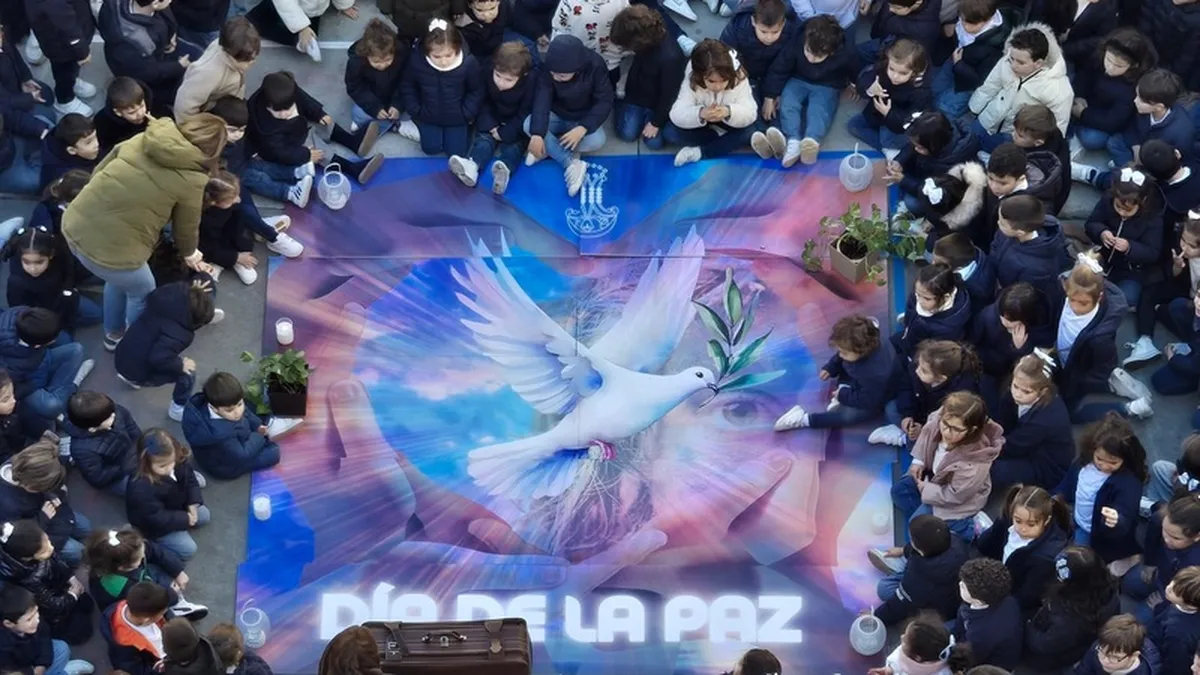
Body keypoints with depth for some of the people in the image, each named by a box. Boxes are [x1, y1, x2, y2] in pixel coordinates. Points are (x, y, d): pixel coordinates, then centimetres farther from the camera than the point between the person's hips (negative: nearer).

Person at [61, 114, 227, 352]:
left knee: (120, 280, 36)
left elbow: (99, 172, 15)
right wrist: (189, 253, 29)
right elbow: (186, 226, 6)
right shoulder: (192, 178, -9)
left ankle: (114, 336, 55)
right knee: (143, 293, 26)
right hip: (110, 249, -7)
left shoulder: (143, 140, 7)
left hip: (75, 225, 7)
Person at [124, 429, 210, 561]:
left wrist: (193, 504, -15)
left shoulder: (179, 463, -23)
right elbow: (157, 518, -32)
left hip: (178, 508, 7)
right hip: (156, 525, -7)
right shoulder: (142, 488, -42)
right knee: (188, 549, -11)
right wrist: (185, 520, -24)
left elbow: (191, 481, -1)